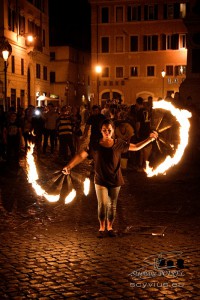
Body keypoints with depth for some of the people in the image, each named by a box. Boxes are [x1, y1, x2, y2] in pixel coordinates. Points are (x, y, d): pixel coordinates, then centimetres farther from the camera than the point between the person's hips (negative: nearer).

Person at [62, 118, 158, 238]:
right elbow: (81, 155, -13)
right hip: (101, 180, -2)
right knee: (102, 204, -10)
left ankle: (110, 227, 29)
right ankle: (102, 228, 9)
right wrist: (69, 166, -26)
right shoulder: (95, 145, -5)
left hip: (115, 180, 2)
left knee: (112, 205, 10)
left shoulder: (118, 144, -1)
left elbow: (136, 147, 8)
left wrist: (150, 139, 3)